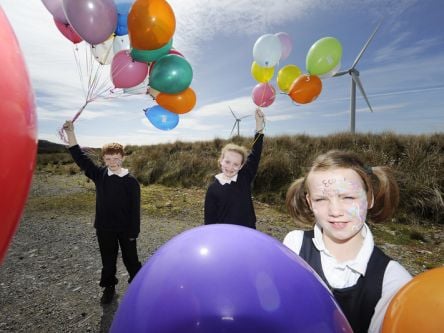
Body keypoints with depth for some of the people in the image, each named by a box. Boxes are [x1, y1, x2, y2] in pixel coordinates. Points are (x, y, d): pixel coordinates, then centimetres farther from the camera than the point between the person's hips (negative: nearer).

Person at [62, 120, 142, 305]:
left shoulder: (131, 180, -14)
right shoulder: (99, 174, -4)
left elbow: (135, 208, -11)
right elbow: (80, 157, -8)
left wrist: (133, 231, -10)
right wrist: (70, 132, -17)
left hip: (125, 228, -2)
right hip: (104, 227, 3)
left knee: (130, 258, 13)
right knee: (108, 260, 18)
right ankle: (109, 287, 39)